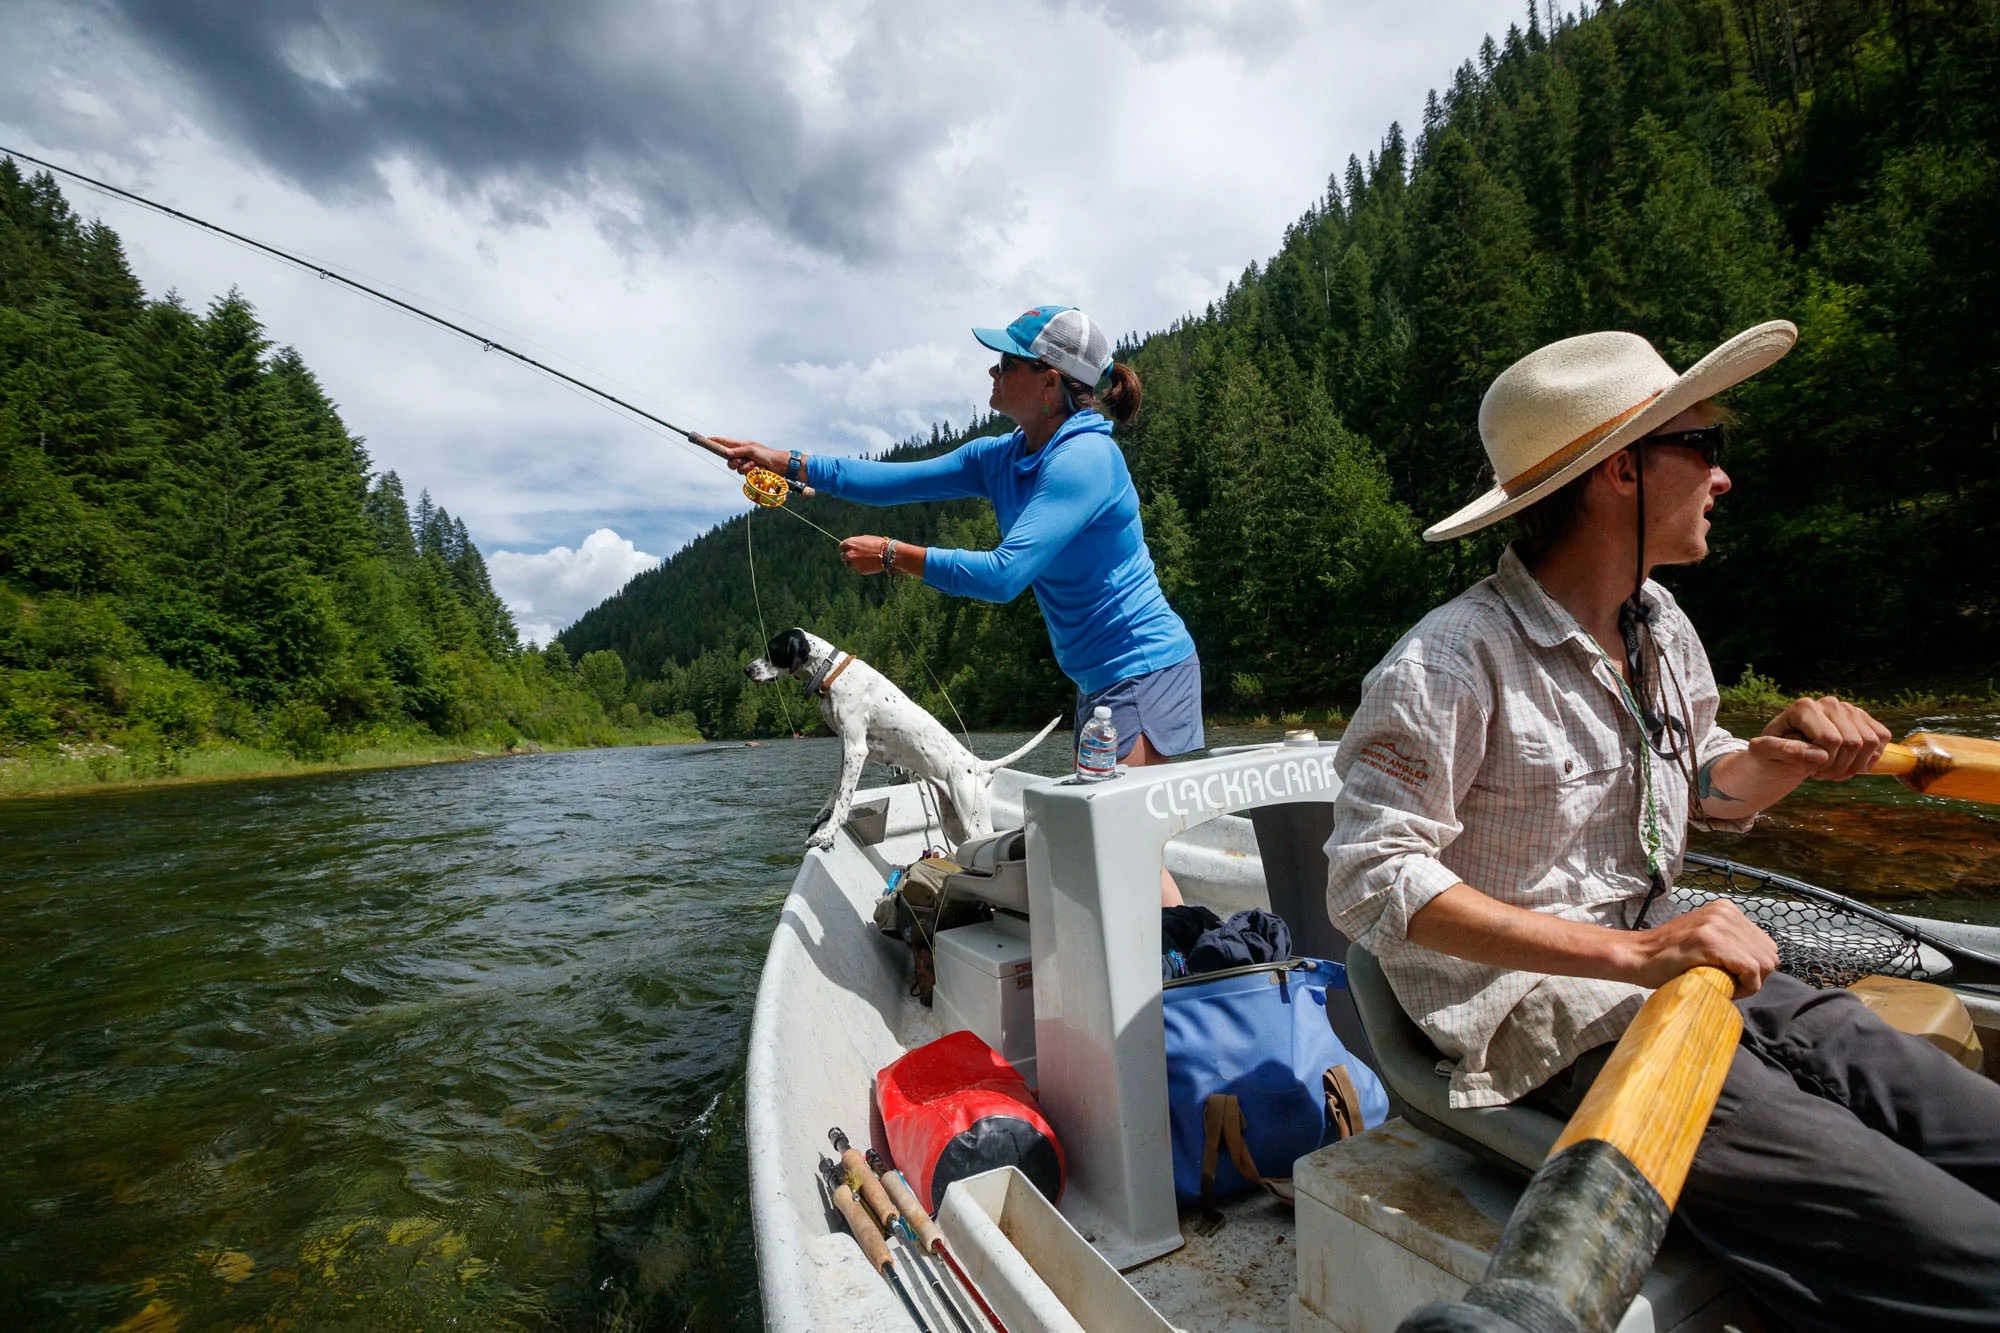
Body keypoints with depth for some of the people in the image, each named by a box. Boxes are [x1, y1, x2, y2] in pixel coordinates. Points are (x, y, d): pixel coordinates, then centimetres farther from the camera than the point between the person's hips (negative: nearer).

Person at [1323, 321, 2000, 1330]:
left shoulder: (1660, 624, 10)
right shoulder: (1448, 665, -20)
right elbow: (1371, 880, -24)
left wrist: (1781, 758, -2)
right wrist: (1630, 952, -27)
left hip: (1697, 974, 9)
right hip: (1553, 1024, -8)